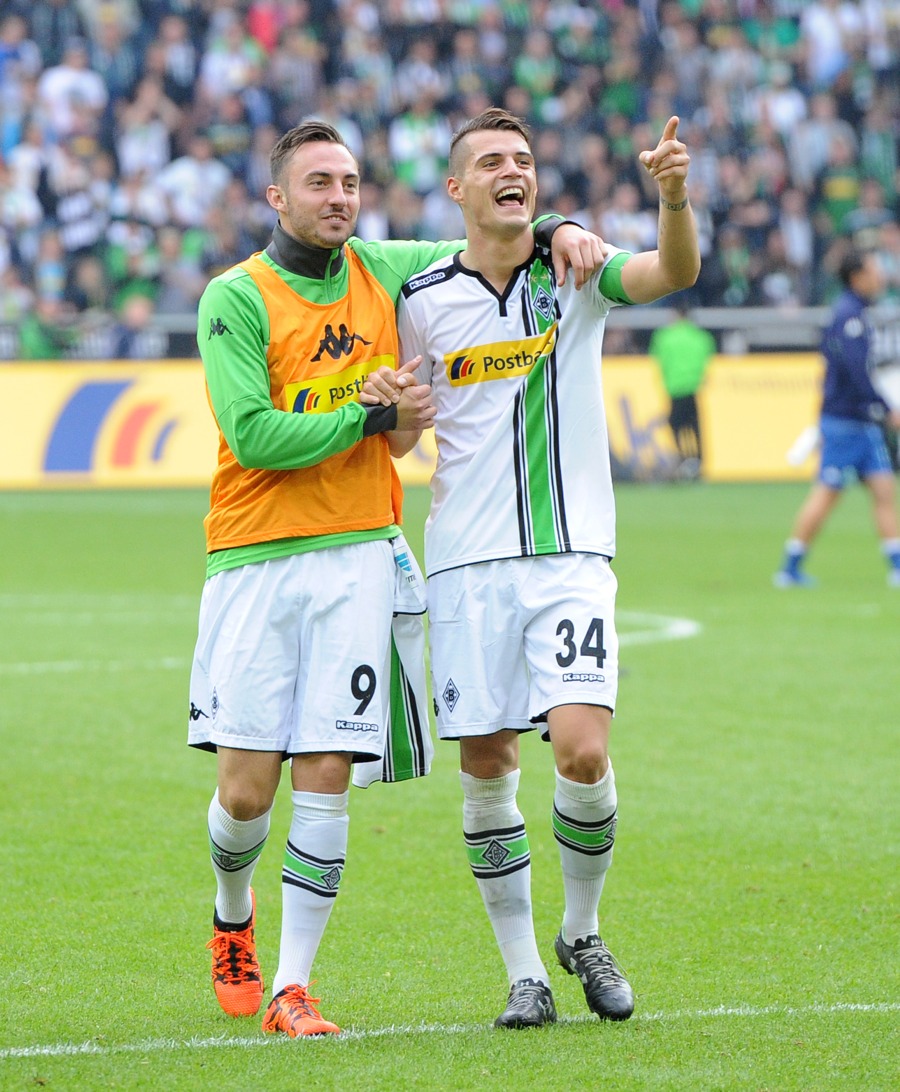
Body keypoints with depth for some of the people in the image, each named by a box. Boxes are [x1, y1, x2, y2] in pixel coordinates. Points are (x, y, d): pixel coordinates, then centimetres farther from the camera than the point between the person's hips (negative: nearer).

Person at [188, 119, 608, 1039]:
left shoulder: (385, 271, 10)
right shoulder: (236, 299, -5)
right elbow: (254, 435, -14)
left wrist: (559, 229, 2)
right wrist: (373, 418, -11)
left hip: (359, 555, 3)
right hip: (255, 557, -3)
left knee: (325, 777, -5)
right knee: (246, 788, -2)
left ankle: (292, 986, 0)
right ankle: (233, 918, 30)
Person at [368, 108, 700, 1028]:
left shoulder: (574, 271, 2)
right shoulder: (422, 300, 5)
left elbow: (675, 272, -17)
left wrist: (674, 197, -36)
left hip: (570, 554, -1)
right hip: (467, 563, 1)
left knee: (582, 751, -15)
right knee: (487, 768, 0)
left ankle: (582, 934, 9)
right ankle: (523, 971, 13)